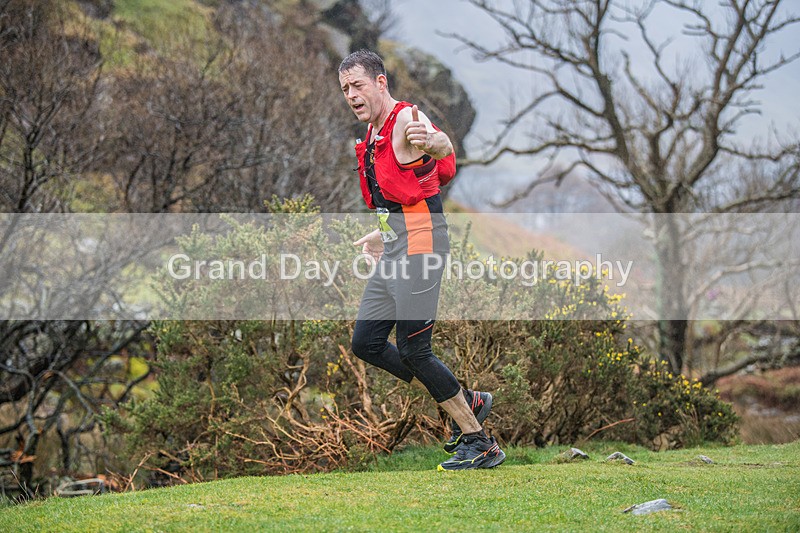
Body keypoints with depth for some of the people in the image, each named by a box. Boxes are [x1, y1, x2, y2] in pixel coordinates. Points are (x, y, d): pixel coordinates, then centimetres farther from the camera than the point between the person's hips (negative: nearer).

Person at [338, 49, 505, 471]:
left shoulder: (405, 120, -13)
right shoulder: (374, 135, 17)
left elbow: (444, 147, -37)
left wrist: (429, 140, -60)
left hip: (419, 243, -10)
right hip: (396, 245, 10)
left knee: (412, 350, -9)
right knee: (365, 343, 9)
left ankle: (480, 444, 1)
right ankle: (466, 402, 17)